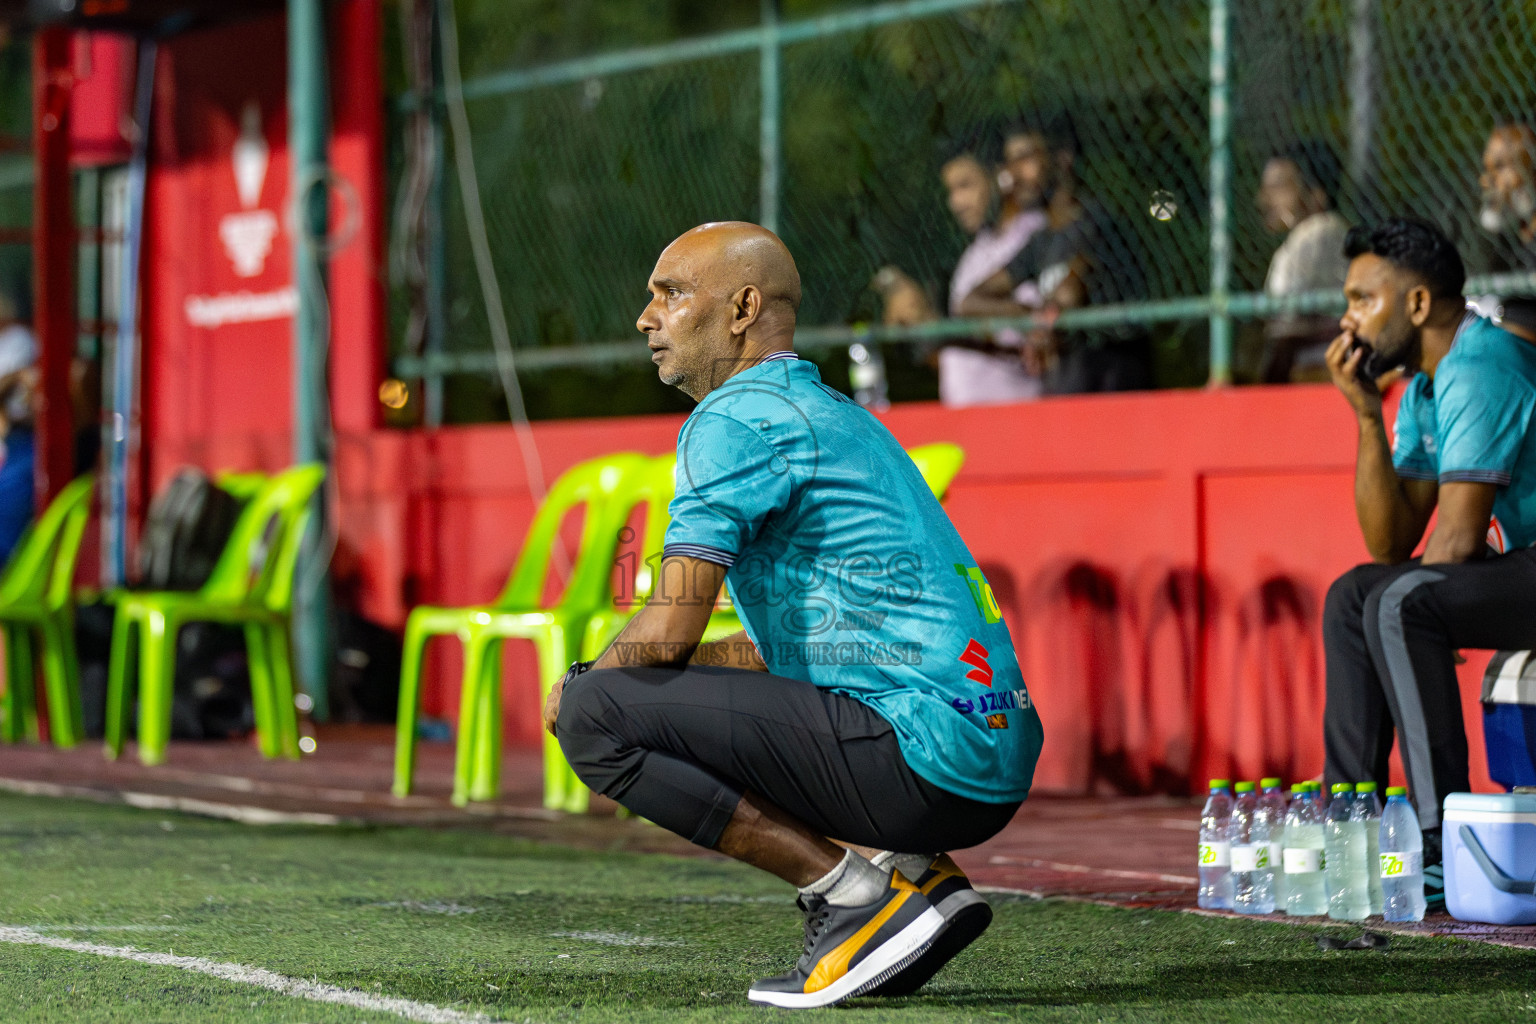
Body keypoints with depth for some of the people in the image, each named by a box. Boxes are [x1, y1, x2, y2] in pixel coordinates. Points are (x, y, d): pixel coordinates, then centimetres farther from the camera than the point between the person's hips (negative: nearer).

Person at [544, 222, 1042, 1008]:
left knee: (593, 715, -12)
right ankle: (918, 878, 11)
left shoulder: (733, 419, -6)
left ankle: (857, 893, -10)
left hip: (926, 759, -10)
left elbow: (668, 631, -13)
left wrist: (582, 684, 7)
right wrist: (616, 677, 22)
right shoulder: (830, 412, 24)